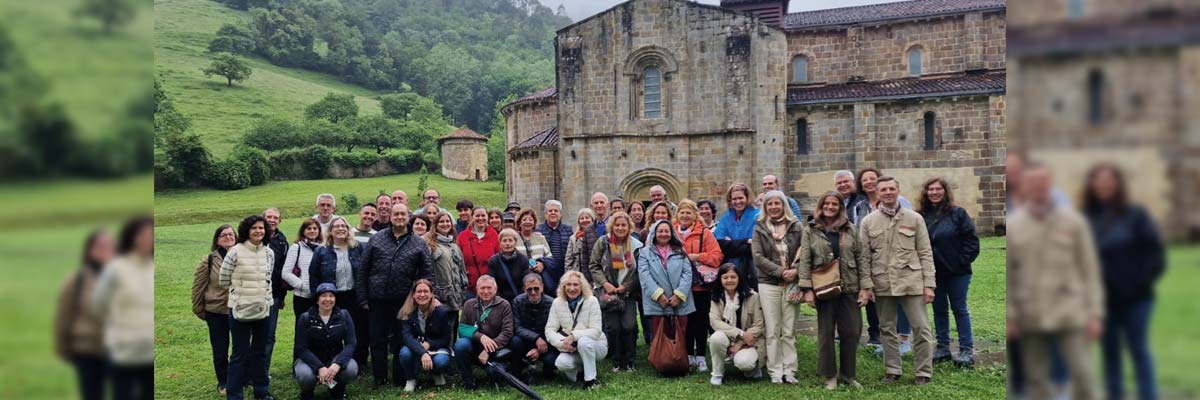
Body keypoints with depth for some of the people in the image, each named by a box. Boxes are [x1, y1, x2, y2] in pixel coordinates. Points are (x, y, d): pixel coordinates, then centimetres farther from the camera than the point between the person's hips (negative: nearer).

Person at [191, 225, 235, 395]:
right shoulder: (209, 261, -7)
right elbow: (198, 287, 0)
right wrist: (199, 309, 3)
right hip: (216, 312, -1)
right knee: (220, 350, 9)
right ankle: (223, 383, 27)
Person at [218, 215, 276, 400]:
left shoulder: (269, 253, 4)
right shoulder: (236, 252, -11)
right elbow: (223, 280, -3)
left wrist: (260, 295, 11)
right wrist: (240, 292, 8)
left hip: (263, 309, 5)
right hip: (240, 310, -4)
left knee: (260, 351, 15)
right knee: (240, 354, 1)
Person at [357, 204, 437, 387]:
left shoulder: (419, 244, 4)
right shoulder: (376, 239, 5)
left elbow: (427, 274, 5)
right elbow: (363, 271, 4)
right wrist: (363, 298, 0)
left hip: (404, 302, 0)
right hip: (377, 301, 1)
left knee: (401, 342, 9)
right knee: (378, 342, 7)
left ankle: (399, 379, 19)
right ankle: (380, 380, 17)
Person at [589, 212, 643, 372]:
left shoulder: (636, 245, -1)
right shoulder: (602, 242, 0)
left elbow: (640, 271, 0)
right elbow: (594, 265, 2)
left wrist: (626, 286, -8)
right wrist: (605, 283, -9)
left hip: (628, 293, 0)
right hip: (608, 292, 0)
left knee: (629, 326, -9)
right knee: (613, 328, -2)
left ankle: (629, 361, 7)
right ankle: (616, 362, 13)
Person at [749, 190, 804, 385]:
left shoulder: (796, 227, 6)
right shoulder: (760, 229, 6)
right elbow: (758, 257, -3)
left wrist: (796, 271, -15)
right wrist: (781, 272, -11)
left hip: (792, 283, 0)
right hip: (768, 284, 0)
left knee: (789, 331, 3)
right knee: (773, 331, 1)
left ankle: (789, 371, 10)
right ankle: (775, 372, 7)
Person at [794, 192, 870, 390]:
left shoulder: (850, 229, 7)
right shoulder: (810, 231, 3)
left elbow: (861, 258, 6)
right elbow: (804, 261, -2)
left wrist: (865, 286, -1)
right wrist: (807, 289, -10)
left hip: (849, 288, 2)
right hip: (824, 289, -1)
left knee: (852, 332, 4)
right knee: (826, 333, 5)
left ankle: (848, 374, 19)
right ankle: (829, 375, 16)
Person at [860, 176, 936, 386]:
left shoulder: (914, 218, 4)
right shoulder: (868, 222, 6)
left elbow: (926, 253, 3)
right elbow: (864, 256, 6)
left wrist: (929, 284, -3)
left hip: (911, 281, -1)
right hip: (882, 283, 1)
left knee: (921, 328, 0)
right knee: (887, 329, 10)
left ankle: (924, 372, 12)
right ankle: (892, 370, 21)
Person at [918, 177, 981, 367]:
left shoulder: (957, 213, -5)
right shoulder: (922, 216, 2)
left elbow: (971, 239, -5)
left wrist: (962, 261, -10)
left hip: (957, 272, -3)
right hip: (933, 273, 3)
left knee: (959, 309, 3)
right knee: (939, 310, 12)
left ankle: (967, 349, 10)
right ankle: (942, 348, 21)